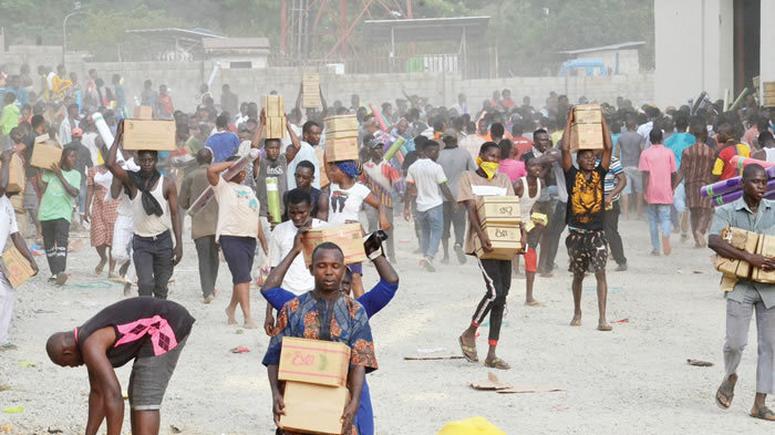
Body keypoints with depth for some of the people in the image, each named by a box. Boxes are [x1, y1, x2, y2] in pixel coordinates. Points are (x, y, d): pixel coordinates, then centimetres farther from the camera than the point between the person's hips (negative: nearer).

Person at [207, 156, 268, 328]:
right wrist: (231, 164, -6)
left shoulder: (248, 190, 23)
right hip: (231, 237, -7)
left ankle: (231, 309, 32)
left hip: (250, 238, 7)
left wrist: (263, 241, 20)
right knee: (242, 277, -15)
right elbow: (211, 170, -19)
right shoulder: (223, 186, 1)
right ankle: (248, 317, -19)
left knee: (242, 278, 12)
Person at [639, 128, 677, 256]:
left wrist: (645, 193, -8)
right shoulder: (669, 153, 2)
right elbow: (673, 174, 4)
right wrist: (672, 189, 19)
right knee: (665, 218, 2)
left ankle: (655, 248, 10)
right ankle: (665, 236, -29)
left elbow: (645, 174, -10)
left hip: (651, 193, -1)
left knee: (653, 220, 10)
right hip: (665, 192, 1)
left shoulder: (645, 153, -4)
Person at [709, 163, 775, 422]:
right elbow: (714, 241, -19)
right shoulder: (727, 212, -3)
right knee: (735, 342, -9)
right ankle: (730, 377, 25)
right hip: (741, 285, -3)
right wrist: (749, 258, -26)